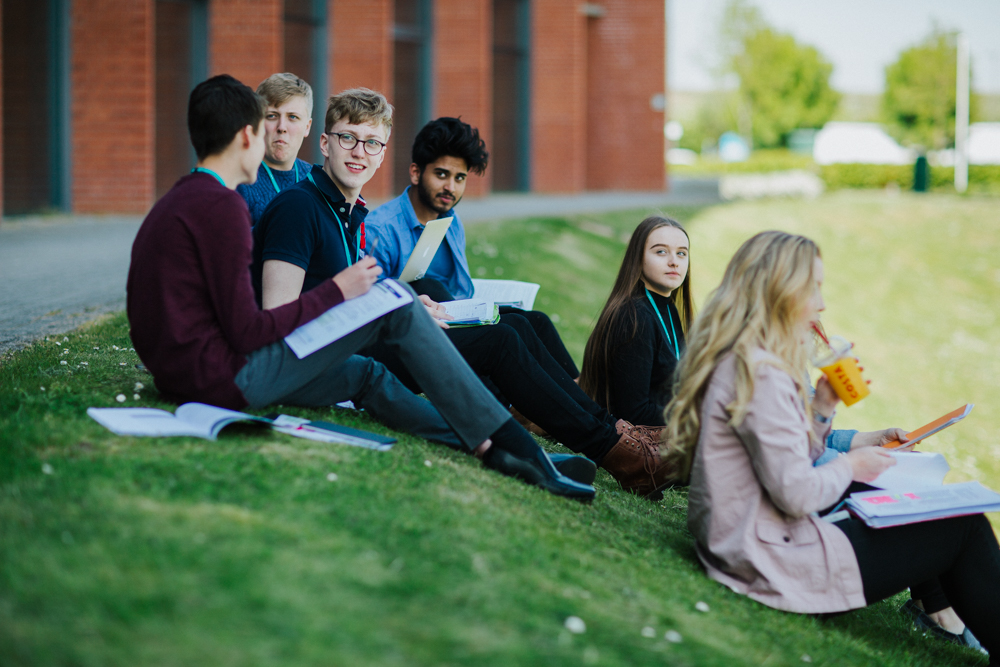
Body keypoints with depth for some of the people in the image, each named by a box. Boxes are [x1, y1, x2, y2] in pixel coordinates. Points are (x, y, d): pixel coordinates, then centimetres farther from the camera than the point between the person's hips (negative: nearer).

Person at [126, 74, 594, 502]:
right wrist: (335, 293, -8)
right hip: (221, 377, -10)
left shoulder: (177, 202, 17)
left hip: (182, 373, 10)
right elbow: (247, 332, -17)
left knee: (365, 376, 20)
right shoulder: (220, 206, -15)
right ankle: (513, 443, -1)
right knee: (395, 303, -6)